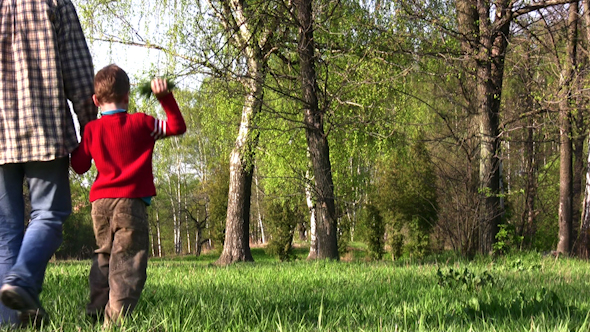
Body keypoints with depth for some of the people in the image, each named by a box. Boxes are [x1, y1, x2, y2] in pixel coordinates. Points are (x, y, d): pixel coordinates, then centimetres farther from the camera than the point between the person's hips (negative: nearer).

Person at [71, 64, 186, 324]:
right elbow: (178, 127, 5)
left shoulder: (91, 130, 5)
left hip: (100, 201, 4)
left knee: (104, 256, 19)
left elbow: (79, 166, 10)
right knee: (128, 259, -6)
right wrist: (165, 97, 3)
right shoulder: (140, 123, -1)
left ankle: (96, 311, 16)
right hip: (130, 201, -4)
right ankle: (116, 318, -17)